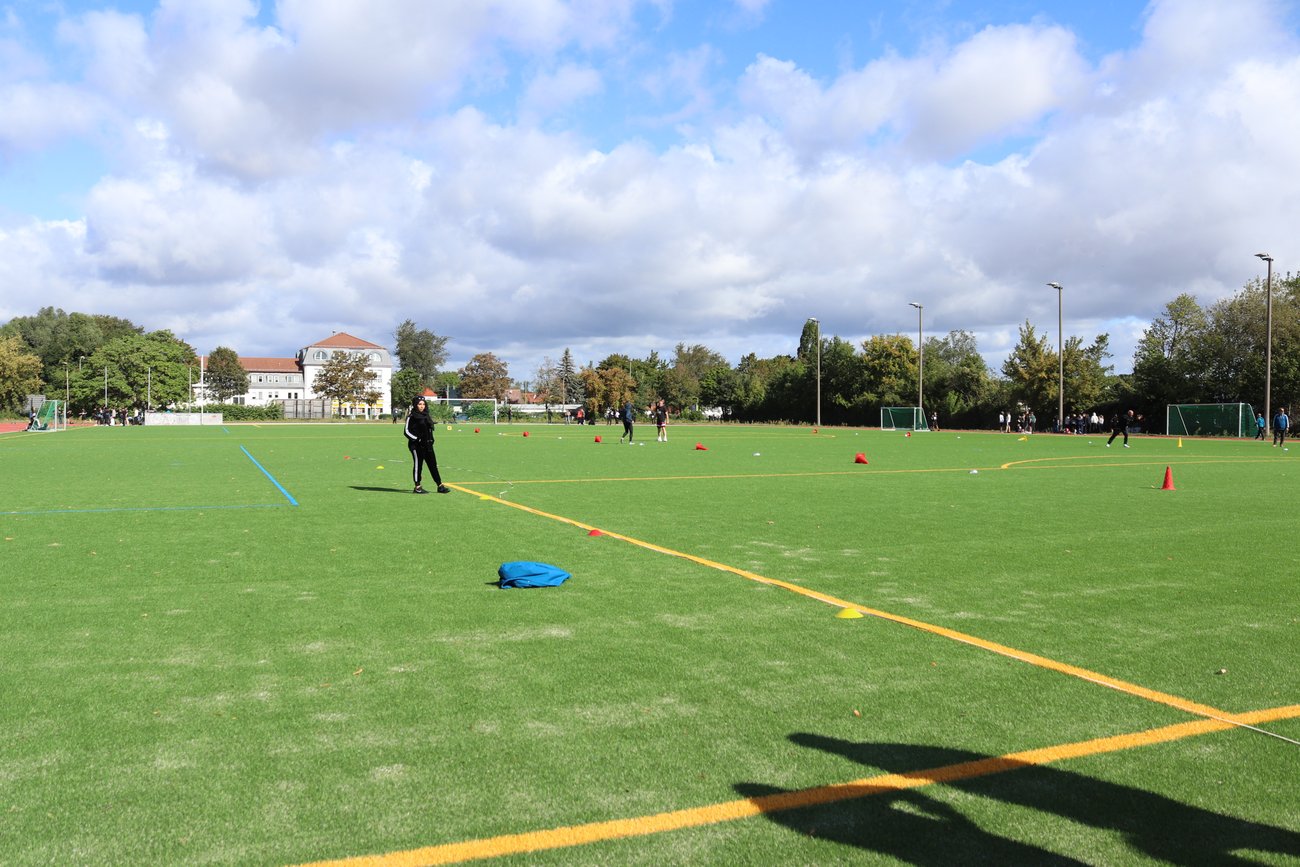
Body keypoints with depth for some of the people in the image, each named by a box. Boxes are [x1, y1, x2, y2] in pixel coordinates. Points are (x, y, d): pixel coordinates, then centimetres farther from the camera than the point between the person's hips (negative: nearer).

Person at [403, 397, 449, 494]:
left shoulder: (426, 415, 14)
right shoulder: (412, 417, -6)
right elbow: (406, 431, -7)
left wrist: (431, 440, 12)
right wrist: (416, 439, -15)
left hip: (427, 444, 7)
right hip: (416, 445, -7)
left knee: (433, 464, 6)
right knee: (418, 464, -1)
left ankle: (440, 486, 8)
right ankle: (417, 487, 8)